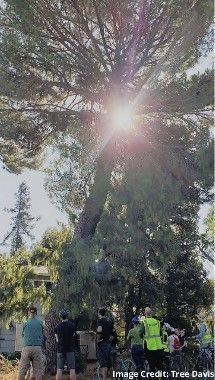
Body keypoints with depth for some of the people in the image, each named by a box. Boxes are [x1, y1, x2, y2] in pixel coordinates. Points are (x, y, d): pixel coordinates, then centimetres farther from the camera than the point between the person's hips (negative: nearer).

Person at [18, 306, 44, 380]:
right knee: (38, 371, 4)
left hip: (26, 348, 0)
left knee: (22, 371, 6)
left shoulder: (25, 323, 4)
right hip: (37, 348, 0)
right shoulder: (40, 323, 4)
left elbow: (23, 335, 15)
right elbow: (43, 336, 12)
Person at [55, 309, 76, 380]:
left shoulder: (58, 326, 2)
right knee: (72, 369, -1)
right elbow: (73, 336, 4)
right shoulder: (72, 325, -3)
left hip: (60, 349, 2)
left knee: (59, 369, 4)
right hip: (70, 349, -2)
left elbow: (57, 340, 6)